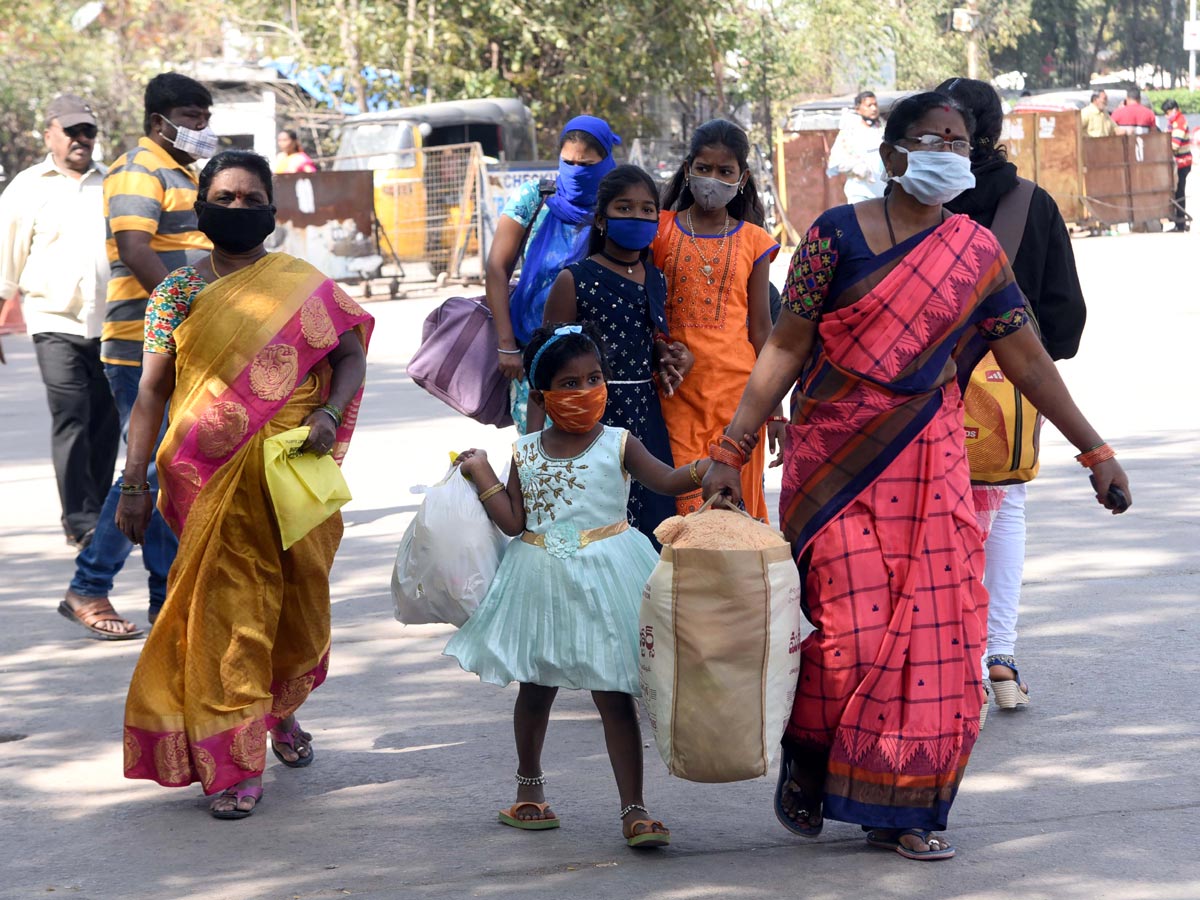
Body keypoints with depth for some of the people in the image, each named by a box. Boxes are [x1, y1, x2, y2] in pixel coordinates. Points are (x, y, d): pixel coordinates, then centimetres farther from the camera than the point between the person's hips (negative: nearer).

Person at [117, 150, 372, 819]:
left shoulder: (304, 286, 5)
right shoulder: (177, 292, 4)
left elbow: (351, 353, 8)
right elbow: (152, 391, 4)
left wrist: (329, 413, -12)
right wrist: (135, 482, 0)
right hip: (215, 480, -1)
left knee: (301, 602, 11)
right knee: (229, 609, -6)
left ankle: (279, 711, 39)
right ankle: (236, 765, -2)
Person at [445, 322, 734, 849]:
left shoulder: (617, 445, -3)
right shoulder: (525, 454, 3)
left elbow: (666, 481, -12)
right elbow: (514, 522, 0)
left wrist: (708, 465, -28)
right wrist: (482, 476, -2)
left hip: (603, 580, -3)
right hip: (543, 584, 3)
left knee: (614, 698, -5)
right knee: (535, 689, 17)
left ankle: (633, 810, -2)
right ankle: (529, 786, 39)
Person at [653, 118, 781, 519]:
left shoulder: (752, 241, 6)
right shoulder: (662, 230, 5)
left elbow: (760, 327, 7)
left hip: (736, 385, 0)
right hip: (677, 388, 0)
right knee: (684, 503, -5)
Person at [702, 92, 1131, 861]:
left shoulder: (977, 253, 6)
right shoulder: (839, 233, -3)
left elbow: (1028, 361, 9)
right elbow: (787, 346, -3)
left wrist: (1094, 451, 7)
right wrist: (732, 449, -7)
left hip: (928, 465, 3)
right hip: (835, 462, -3)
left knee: (933, 629, -1)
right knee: (848, 626, -8)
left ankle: (901, 806, 11)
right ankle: (806, 767, 20)